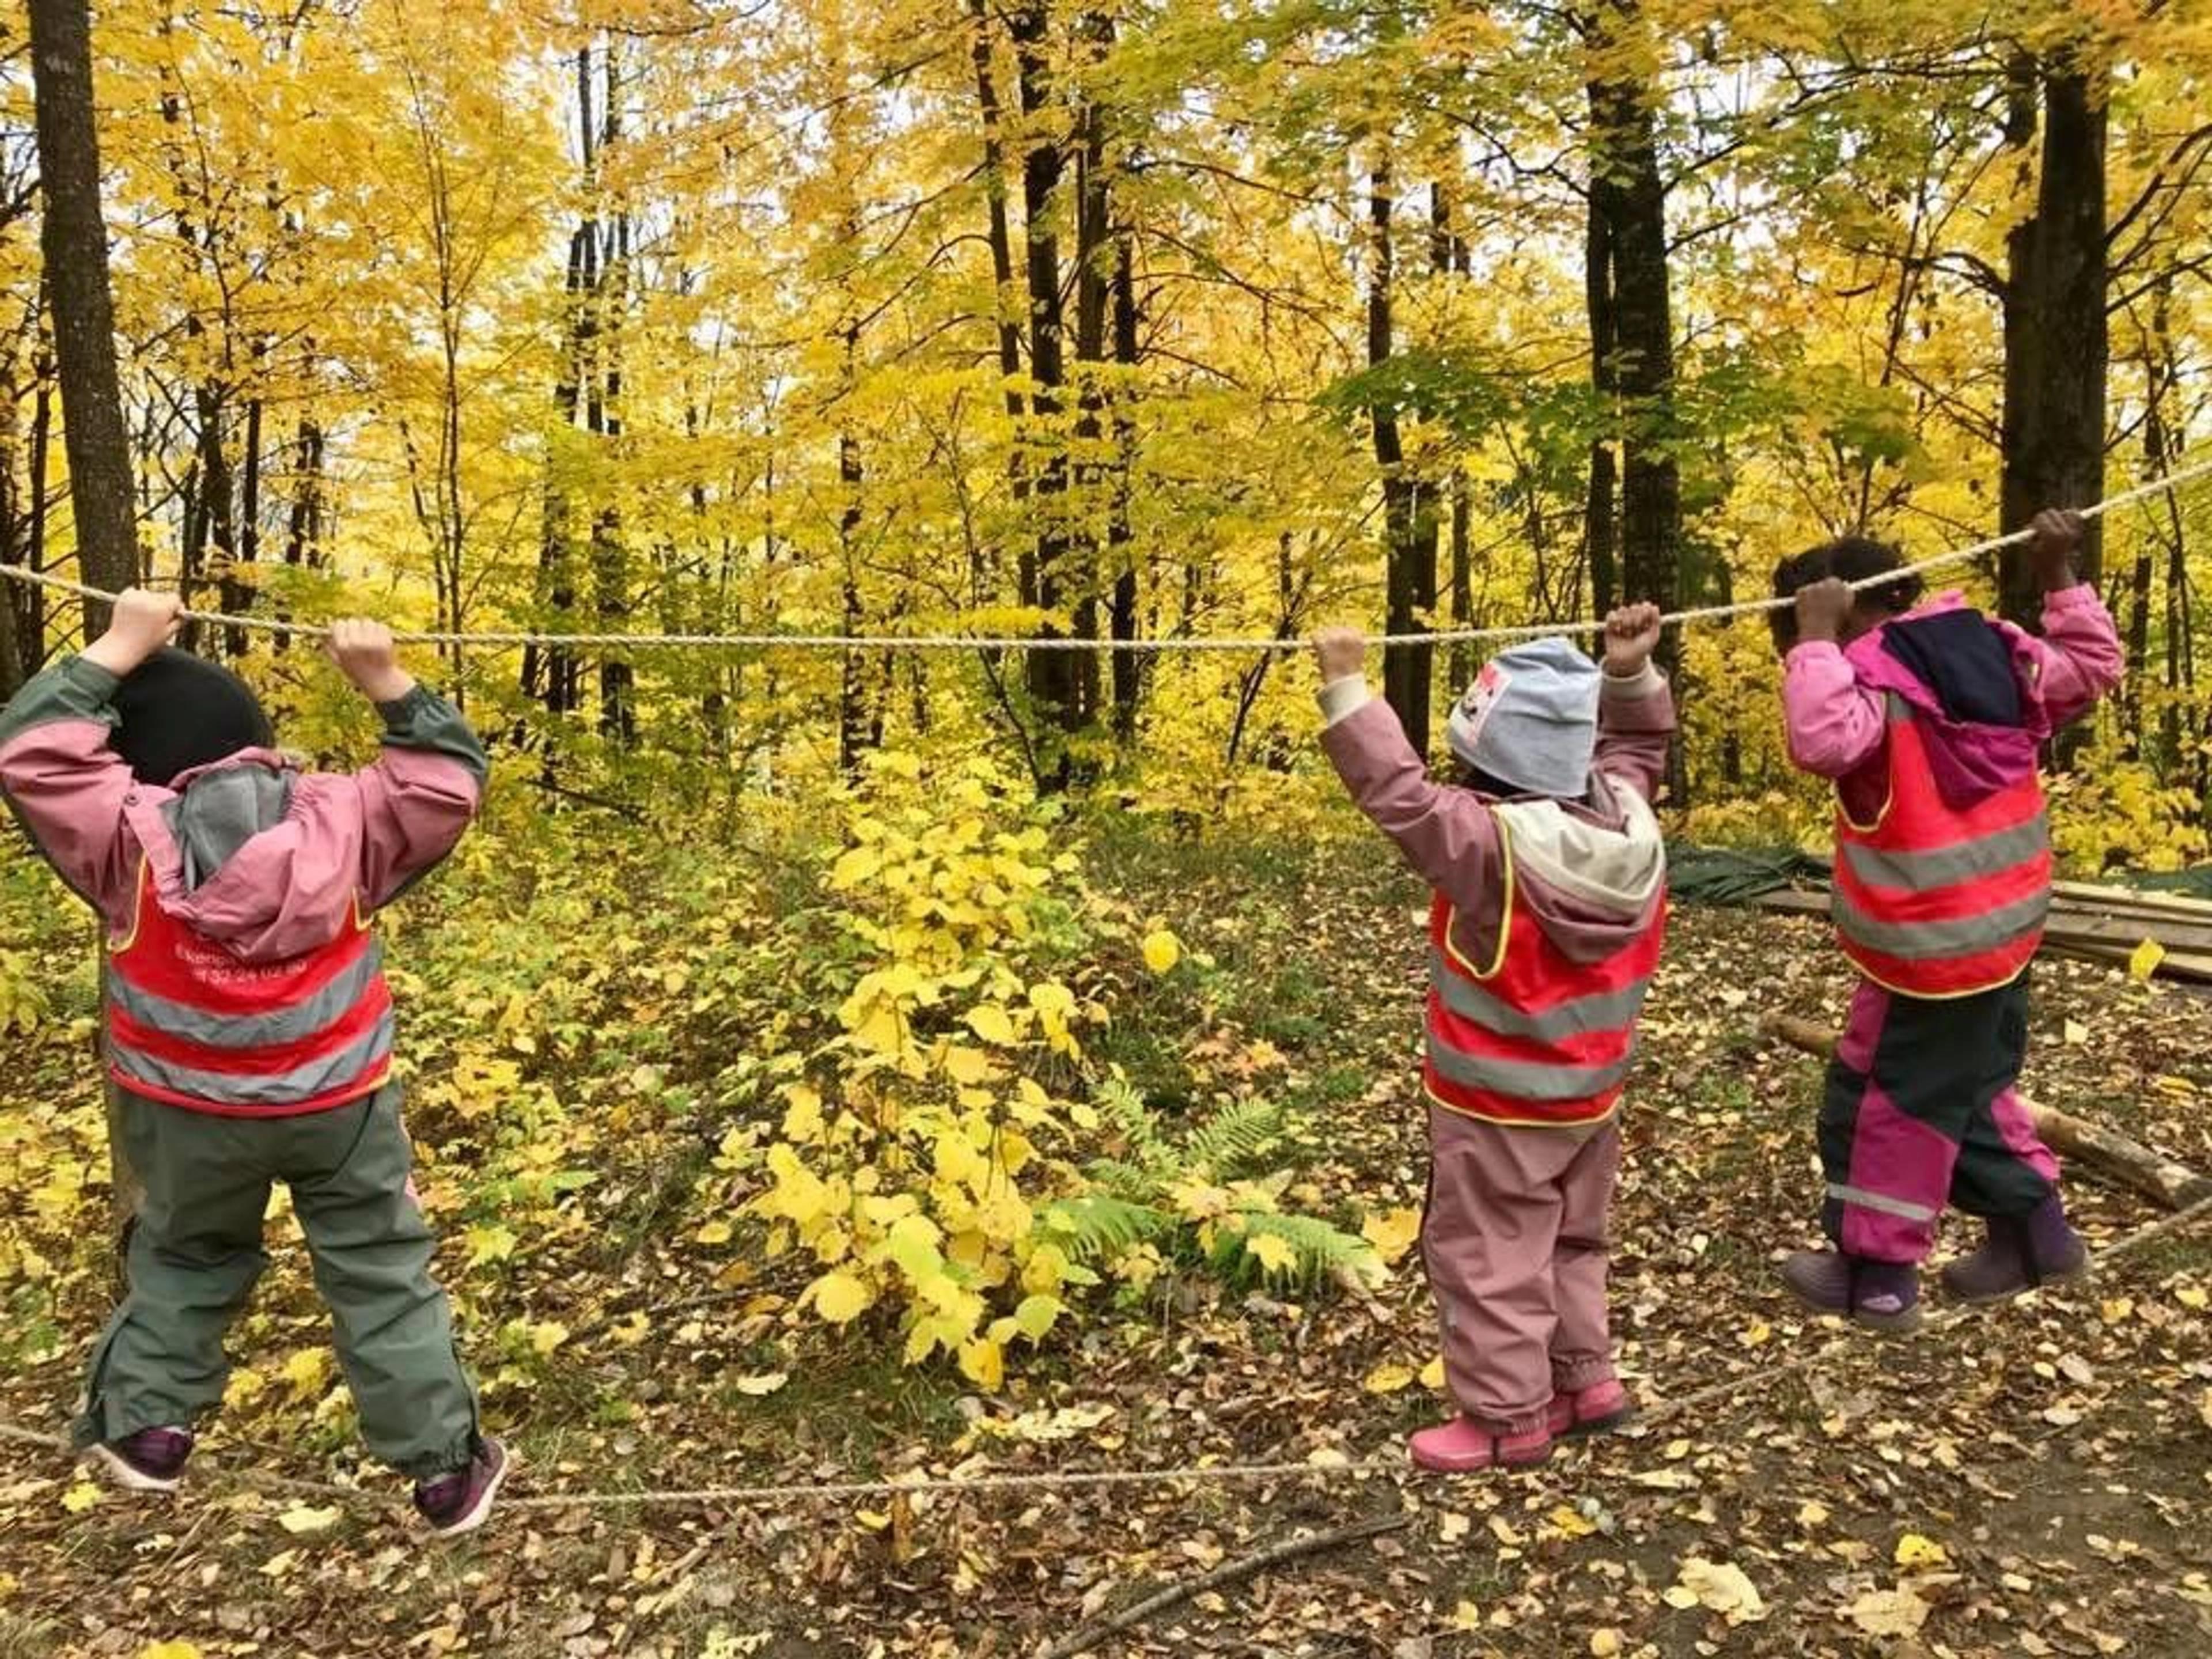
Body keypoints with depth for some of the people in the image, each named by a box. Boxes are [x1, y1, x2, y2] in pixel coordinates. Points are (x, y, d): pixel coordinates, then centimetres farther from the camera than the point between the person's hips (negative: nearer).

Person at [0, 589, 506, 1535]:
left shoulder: (130, 840, -13)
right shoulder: (338, 821, -11)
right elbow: (450, 780, -1)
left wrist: (120, 649, -3)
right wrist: (387, 684, -4)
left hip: (191, 1112, 0)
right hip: (339, 1101, 0)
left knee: (184, 1261, 28)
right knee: (382, 1275, 9)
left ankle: (143, 1426, 33)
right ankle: (446, 1467, 13)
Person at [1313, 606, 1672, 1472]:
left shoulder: (1488, 844, -28)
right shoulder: (1625, 818, -8)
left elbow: (1398, 789, -28)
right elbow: (1636, 744, 11)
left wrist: (1346, 688, -24)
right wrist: (1629, 676, -2)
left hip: (1497, 1108, -7)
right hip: (1591, 1095, 8)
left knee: (1488, 1261, 7)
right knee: (1570, 1244, 25)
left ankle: (1507, 1417, 16)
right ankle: (1584, 1378, 35)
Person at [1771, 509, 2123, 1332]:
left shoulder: (1875, 677, -21)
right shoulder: (1994, 649, 5)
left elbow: (1822, 741, -39)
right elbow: (2092, 670, 19)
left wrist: (1813, 639, -30)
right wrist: (2060, 578, 19)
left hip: (1930, 945, -9)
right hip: (2002, 925, 9)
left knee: (1886, 1100, 6)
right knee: (1967, 1083, 25)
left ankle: (1876, 1273, 17)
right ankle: (2033, 1228, 34)